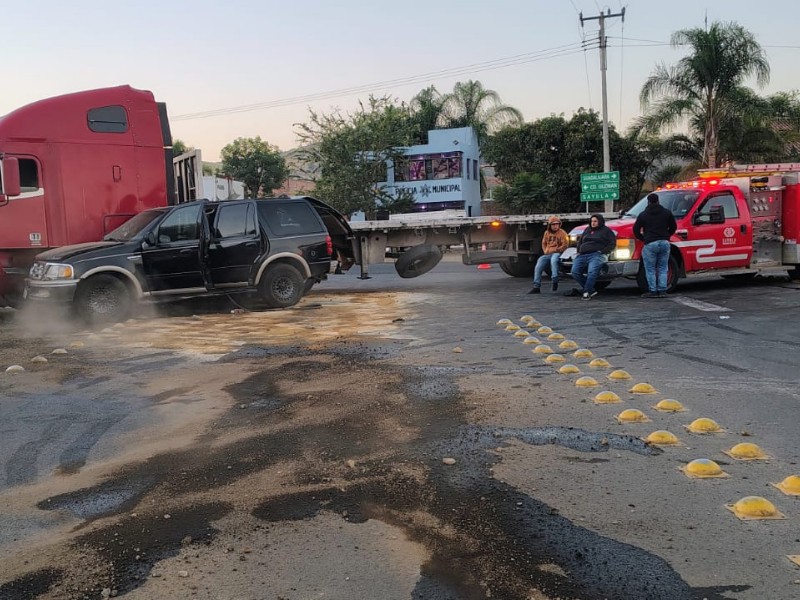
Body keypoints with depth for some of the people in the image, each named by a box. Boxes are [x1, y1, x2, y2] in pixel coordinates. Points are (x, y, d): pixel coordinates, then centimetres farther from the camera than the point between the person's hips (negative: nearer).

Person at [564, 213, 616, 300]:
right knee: (575, 272, -20)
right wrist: (578, 251, 15)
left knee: (592, 271, -35)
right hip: (582, 255, 5)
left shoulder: (606, 230, 14)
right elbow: (580, 242, 34)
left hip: (596, 254, -5)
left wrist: (602, 251, -8)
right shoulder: (587, 230, 30)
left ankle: (586, 292, -28)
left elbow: (612, 244, 6)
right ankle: (591, 290, -13)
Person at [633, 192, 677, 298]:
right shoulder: (667, 212, 11)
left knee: (650, 269, 4)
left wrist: (643, 238, 17)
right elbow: (673, 227, 15)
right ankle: (662, 291, 8)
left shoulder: (643, 215, 4)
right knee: (663, 269, 11)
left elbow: (636, 230, 3)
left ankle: (652, 291, 1)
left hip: (650, 244, -3)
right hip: (664, 243, 3)